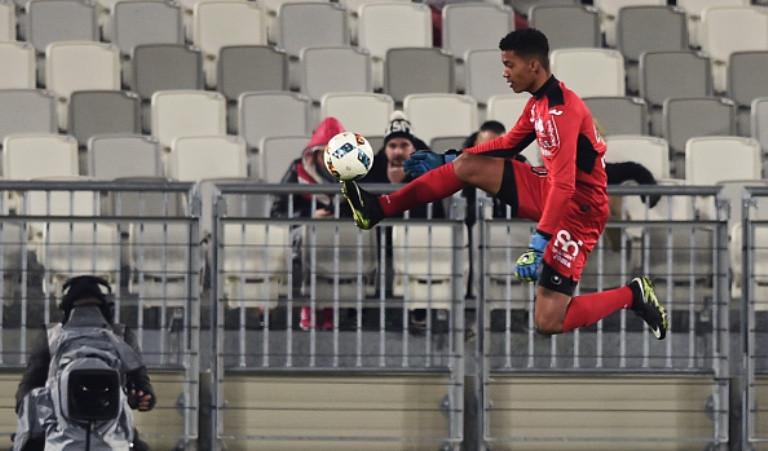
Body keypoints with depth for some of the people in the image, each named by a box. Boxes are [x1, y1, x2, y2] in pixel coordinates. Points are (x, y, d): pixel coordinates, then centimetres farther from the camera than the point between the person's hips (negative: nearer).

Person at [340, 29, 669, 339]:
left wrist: (541, 242, -38)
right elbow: (508, 145, 21)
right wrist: (446, 160, 20)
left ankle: (633, 295, 3)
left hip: (577, 209, -9)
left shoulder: (562, 110, -25)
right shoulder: (539, 101, 5)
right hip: (548, 192, 9)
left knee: (548, 323, -14)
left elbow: (564, 185, -32)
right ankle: (380, 209, 9)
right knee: (467, 166, 3)